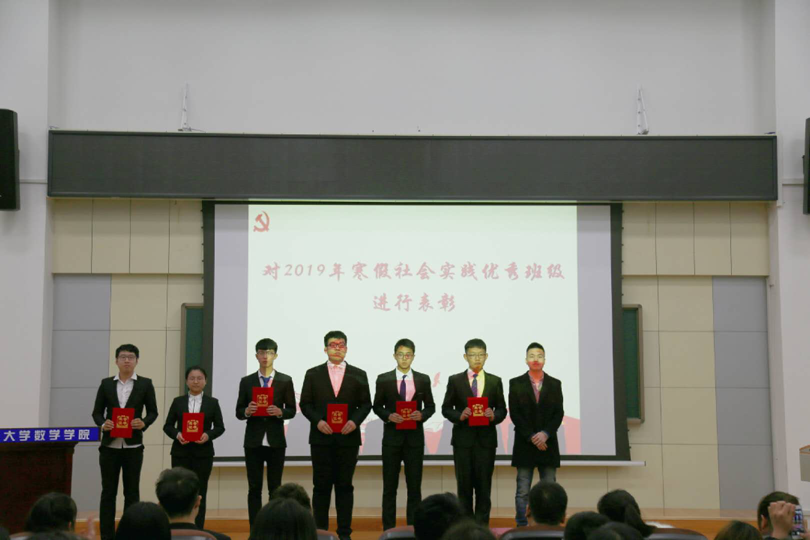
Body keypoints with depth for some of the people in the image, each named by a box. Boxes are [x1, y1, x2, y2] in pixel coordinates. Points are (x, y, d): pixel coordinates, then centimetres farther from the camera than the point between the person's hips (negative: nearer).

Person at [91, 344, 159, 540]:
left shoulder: (145, 384, 2)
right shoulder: (106, 384, 6)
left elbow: (153, 411, 3)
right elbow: (97, 412, 7)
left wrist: (144, 423, -17)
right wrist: (102, 424, -15)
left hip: (133, 446, -1)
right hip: (110, 445, 1)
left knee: (132, 492, 5)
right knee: (108, 491, 4)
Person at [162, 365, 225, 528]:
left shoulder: (213, 403, 5)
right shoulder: (178, 401, 6)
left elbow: (220, 427, 3)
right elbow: (167, 426, 6)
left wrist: (208, 435, -16)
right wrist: (176, 434, -14)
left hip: (203, 453, 0)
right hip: (181, 452, 0)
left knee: (199, 493, 2)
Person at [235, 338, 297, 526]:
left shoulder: (285, 381, 3)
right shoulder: (246, 381, 6)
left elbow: (292, 410, 2)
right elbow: (238, 412, 6)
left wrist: (280, 412, -18)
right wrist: (247, 411, -16)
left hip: (276, 441, -1)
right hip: (253, 441, 1)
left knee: (275, 488, 4)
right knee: (254, 488, 3)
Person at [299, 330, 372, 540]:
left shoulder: (358, 375, 7)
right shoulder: (313, 374, 7)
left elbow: (365, 404, 5)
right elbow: (305, 404, 4)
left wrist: (355, 421, -12)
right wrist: (317, 421, -12)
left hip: (348, 437, 0)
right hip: (321, 437, 0)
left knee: (345, 485, 4)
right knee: (321, 485, 3)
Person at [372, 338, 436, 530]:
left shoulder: (423, 379, 4)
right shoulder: (383, 379, 0)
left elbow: (430, 406, 9)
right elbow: (377, 406, 4)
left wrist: (422, 415, -12)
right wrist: (389, 416, -14)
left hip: (415, 436, 1)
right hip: (392, 436, -1)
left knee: (414, 485, 4)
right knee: (390, 485, 4)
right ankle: (388, 529, 10)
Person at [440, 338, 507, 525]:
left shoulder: (495, 381, 7)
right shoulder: (455, 380, 4)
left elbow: (502, 409, 8)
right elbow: (446, 408, 4)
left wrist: (494, 416, -14)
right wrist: (459, 415, -15)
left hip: (486, 439, 1)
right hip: (463, 439, 0)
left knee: (484, 485, 2)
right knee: (464, 485, 5)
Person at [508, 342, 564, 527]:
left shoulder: (555, 384, 8)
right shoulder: (516, 383, 4)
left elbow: (558, 413, 3)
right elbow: (514, 414, -2)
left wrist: (545, 434, -12)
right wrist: (531, 437, -10)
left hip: (548, 444, 2)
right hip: (524, 444, -1)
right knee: (522, 492, -1)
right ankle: (521, 527, 3)